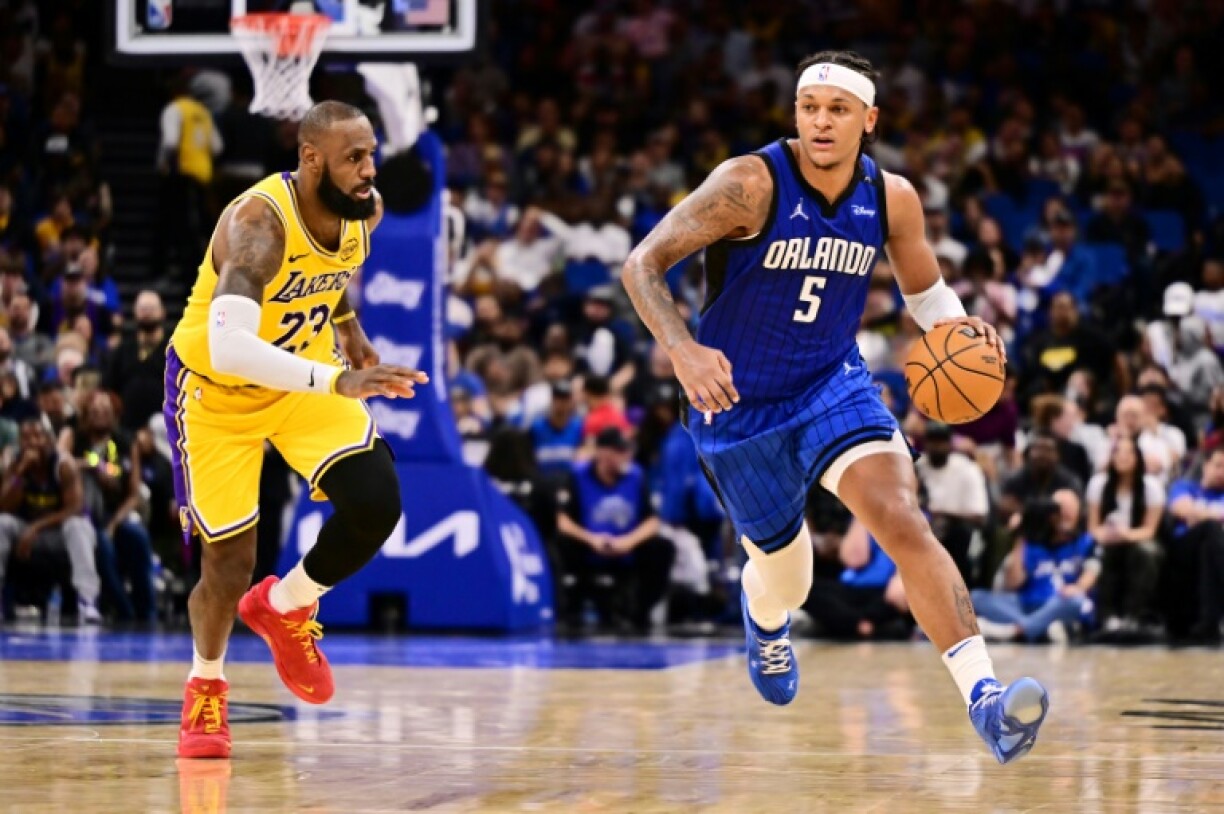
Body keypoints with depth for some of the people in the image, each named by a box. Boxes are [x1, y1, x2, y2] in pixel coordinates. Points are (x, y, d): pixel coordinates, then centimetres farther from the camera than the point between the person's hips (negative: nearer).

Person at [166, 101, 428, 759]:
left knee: (376, 502, -17)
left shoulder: (367, 211, -12)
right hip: (215, 388, -5)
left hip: (303, 375, 5)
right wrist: (338, 382, -56)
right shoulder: (257, 223, -34)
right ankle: (205, 687, 29)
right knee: (229, 566, -3)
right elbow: (229, 349, -48)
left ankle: (285, 607, 12)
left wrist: (349, 329, 8)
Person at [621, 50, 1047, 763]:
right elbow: (643, 264, -23)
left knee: (903, 521, -26)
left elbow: (925, 288, 11)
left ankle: (984, 699, -34)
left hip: (835, 384, 1)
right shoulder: (752, 184, -21)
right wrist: (682, 350, -40)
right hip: (738, 405, -1)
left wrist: (958, 326, -12)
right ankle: (765, 618, 58)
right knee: (785, 577, 17)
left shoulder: (892, 199, -8)